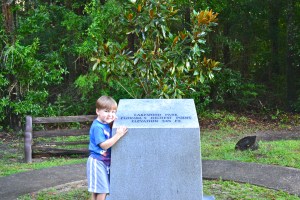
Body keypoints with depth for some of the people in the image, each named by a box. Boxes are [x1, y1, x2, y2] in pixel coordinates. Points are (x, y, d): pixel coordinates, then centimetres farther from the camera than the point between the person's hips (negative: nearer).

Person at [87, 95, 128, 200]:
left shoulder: (106, 125, 9)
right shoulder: (97, 127, -19)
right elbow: (104, 145, -23)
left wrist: (114, 123, 3)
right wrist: (118, 135, -28)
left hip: (105, 162, 9)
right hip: (97, 162, -9)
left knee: (97, 191, 14)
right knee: (102, 191, -7)